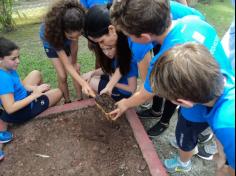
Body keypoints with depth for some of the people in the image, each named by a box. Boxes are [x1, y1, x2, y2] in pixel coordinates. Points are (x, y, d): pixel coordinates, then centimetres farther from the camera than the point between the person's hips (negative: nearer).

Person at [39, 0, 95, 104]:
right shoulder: (53, 31, -45)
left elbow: (74, 44, -17)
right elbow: (67, 65, -41)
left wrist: (74, 63, -7)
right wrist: (83, 83, -51)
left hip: (65, 40, 3)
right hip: (52, 40, -2)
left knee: (75, 70, -5)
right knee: (62, 76, -9)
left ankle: (80, 100, 11)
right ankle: (67, 102, 13)